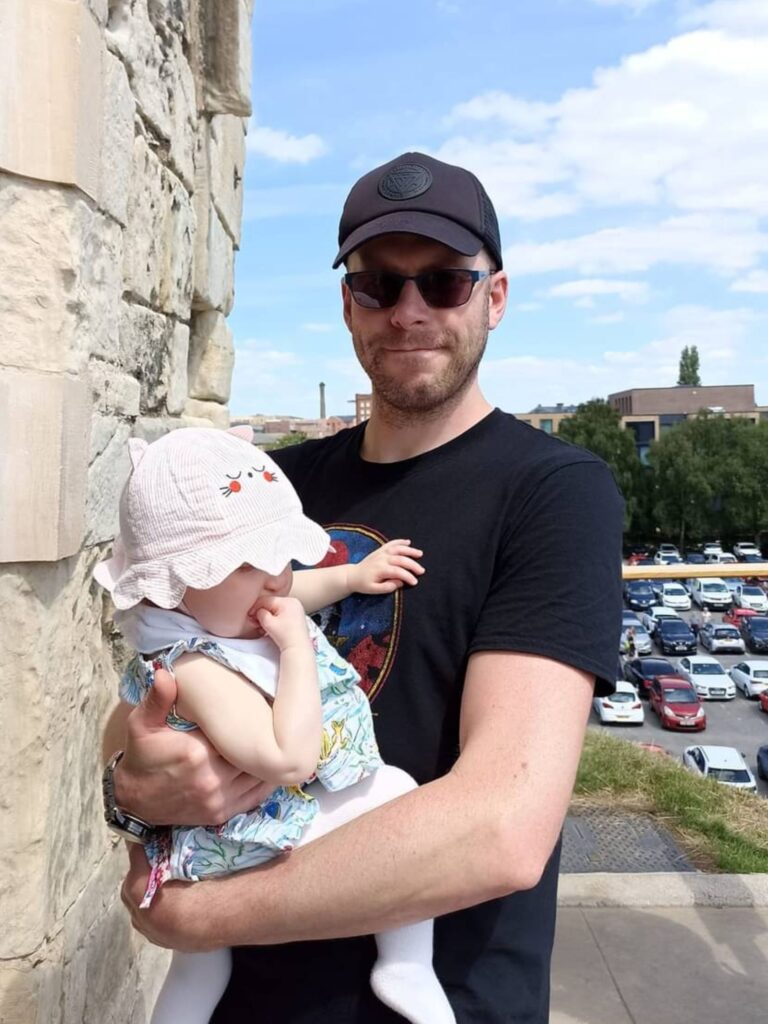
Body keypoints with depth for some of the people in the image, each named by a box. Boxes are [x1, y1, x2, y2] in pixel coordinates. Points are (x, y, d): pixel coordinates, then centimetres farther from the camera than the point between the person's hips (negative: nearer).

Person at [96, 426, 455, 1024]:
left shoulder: (224, 610, -6)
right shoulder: (197, 669, -35)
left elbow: (290, 589, 16)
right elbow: (290, 760, -41)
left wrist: (355, 576, 9)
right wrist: (296, 647, -36)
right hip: (260, 842, -10)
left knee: (201, 965, 30)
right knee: (395, 792, -12)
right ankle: (407, 968, 1)